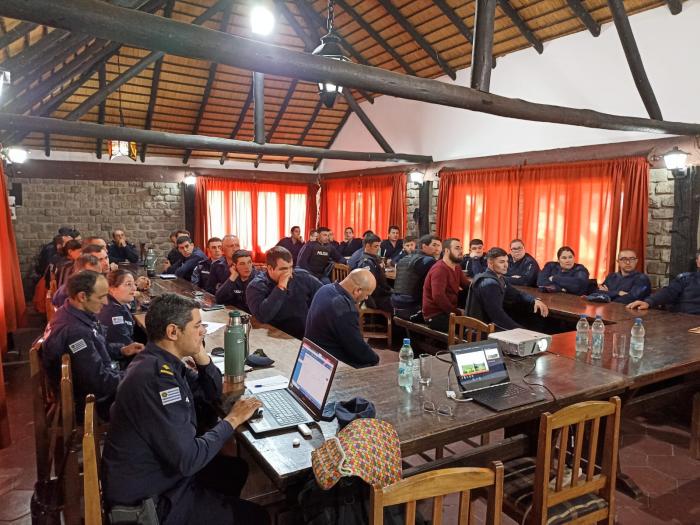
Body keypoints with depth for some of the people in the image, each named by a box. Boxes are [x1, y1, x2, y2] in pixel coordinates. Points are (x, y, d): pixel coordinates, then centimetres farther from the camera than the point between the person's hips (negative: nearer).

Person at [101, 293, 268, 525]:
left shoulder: (160, 361, -1)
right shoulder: (157, 376, -31)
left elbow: (213, 394, 9)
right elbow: (188, 459, -30)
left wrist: (200, 356, -7)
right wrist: (232, 420, -17)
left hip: (160, 471, 9)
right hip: (149, 500, -9)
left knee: (237, 469, 22)